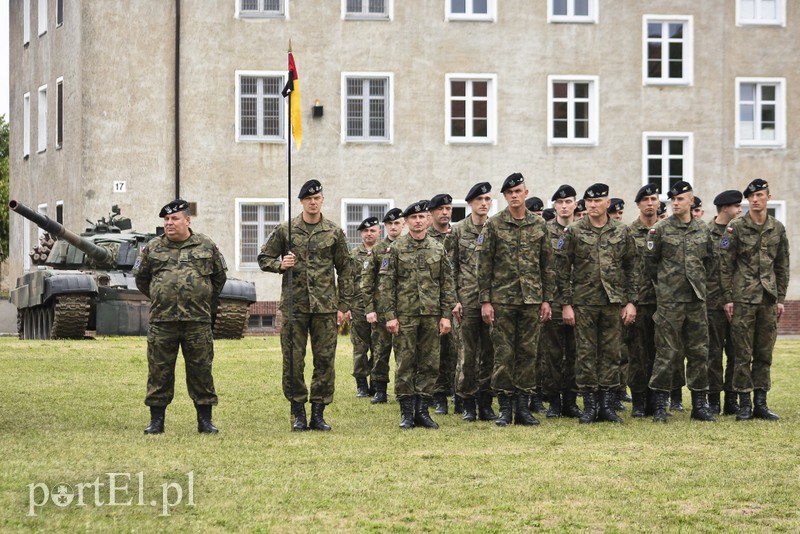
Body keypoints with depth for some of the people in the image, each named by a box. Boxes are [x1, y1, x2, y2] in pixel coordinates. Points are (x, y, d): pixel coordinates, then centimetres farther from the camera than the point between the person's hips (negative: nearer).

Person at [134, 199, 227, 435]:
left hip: (197, 321, -1)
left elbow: (220, 277, 18)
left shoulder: (206, 247, 7)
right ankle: (156, 419, 10)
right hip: (162, 321, 1)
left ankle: (205, 419, 10)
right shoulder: (152, 248, 8)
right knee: (159, 371, 2)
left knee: (201, 370, 2)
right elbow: (140, 277, 20)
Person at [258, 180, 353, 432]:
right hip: (294, 305, -1)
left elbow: (345, 271, 8)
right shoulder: (285, 230, 3)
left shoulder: (334, 233, 5)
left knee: (324, 361, 2)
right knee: (293, 362, 1)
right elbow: (264, 258, 11)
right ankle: (298, 413, 10)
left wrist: (343, 306, 4)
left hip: (325, 307, 1)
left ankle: (318, 413, 10)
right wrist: (280, 265, -11)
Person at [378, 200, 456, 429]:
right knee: (405, 365, -1)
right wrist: (389, 315, -9)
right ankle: (407, 413, 5)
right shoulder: (396, 249, 1)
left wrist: (446, 315, 1)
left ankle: (423, 411, 10)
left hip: (431, 316, 3)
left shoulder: (438, 249, 9)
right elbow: (386, 284, -2)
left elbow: (448, 284, 8)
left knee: (430, 365, 3)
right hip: (405, 316, -2)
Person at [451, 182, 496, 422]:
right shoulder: (458, 230, 4)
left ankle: (485, 404, 9)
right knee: (467, 353, -1)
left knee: (489, 353, 3)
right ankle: (468, 404, 6)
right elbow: (452, 268, 3)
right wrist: (454, 299, -4)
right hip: (467, 300, -1)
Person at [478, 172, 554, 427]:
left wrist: (546, 299, 5)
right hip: (502, 300, -2)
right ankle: (505, 409, 5)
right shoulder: (494, 225, 0)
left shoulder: (539, 225, 7)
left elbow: (547, 265, 10)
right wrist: (485, 301, -7)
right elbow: (484, 265, -2)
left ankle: (523, 408, 10)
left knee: (528, 353, 4)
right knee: (503, 354, -1)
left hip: (532, 300, 2)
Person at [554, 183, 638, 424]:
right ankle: (590, 405, 7)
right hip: (583, 303, -1)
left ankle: (608, 404, 9)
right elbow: (562, 269, 0)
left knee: (611, 354, 4)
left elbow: (632, 268, 8)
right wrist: (566, 304, -5)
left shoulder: (622, 232, 5)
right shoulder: (573, 232, 0)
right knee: (586, 354, 1)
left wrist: (631, 302, 1)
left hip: (614, 303, 1)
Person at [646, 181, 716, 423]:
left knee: (699, 352, 6)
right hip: (669, 300, -4)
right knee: (667, 353, -4)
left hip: (697, 299, 4)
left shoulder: (702, 230, 8)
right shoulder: (660, 230, -4)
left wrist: (698, 281, 13)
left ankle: (699, 405, 13)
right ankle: (660, 406, 1)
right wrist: (665, 283, 6)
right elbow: (650, 262, 2)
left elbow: (709, 260, 20)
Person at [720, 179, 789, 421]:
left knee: (765, 353, 6)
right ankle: (744, 404, 2)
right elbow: (726, 265, -2)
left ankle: (761, 403, 11)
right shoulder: (736, 228, -2)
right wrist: (728, 298, -7)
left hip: (769, 299, 3)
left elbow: (782, 266, 13)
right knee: (743, 353, -2)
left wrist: (780, 298, 7)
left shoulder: (778, 229, 9)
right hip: (743, 298, -3)